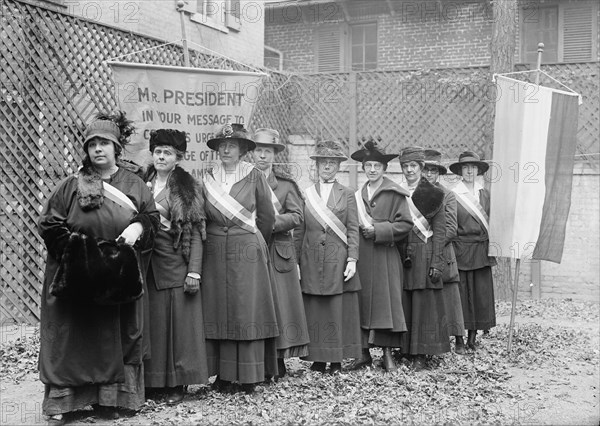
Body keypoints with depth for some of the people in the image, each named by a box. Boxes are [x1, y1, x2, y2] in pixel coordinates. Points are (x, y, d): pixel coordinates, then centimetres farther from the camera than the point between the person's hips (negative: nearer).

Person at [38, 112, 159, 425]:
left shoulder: (134, 185, 6)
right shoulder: (72, 186, 1)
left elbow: (151, 217, 6)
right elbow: (49, 223, -2)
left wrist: (138, 227, -15)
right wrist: (74, 243, -15)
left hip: (119, 278, 2)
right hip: (76, 276, -2)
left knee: (115, 338, 6)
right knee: (71, 338, 0)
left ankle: (107, 398, 17)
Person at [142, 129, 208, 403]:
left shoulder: (188, 187, 1)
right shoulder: (141, 184, 10)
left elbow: (195, 233, -4)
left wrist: (194, 272, -11)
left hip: (175, 264, -3)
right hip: (146, 264, 3)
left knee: (178, 321, 0)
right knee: (151, 322, 6)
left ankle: (177, 383, 9)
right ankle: (151, 379, 16)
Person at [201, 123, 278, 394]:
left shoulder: (254, 177, -1)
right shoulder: (208, 178, 7)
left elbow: (267, 216, 6)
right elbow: (202, 218, 12)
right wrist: (215, 237, 11)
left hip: (248, 252, -3)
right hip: (216, 252, 3)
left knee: (248, 310, -1)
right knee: (218, 310, 3)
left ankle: (250, 376, 6)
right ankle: (223, 375, 10)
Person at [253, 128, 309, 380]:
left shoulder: (286, 183, 8)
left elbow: (297, 215, -1)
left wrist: (272, 223, -15)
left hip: (278, 252, 0)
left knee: (278, 304, 0)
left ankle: (278, 363, 8)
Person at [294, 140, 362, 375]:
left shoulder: (347, 195, 6)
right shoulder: (305, 194, 9)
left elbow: (353, 230, 3)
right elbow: (299, 232, 8)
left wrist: (352, 260, -7)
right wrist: (295, 262, 3)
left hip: (338, 262, -1)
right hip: (311, 263, 1)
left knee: (338, 311, 1)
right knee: (313, 312, 2)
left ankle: (336, 360, 10)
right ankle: (318, 359, 11)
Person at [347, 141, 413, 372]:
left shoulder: (394, 194, -2)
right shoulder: (358, 195, 13)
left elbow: (405, 224, -7)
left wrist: (378, 231, -13)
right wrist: (364, 229, -2)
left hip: (385, 257, -4)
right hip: (361, 256, 4)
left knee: (386, 302, -2)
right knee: (362, 302, 4)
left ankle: (388, 354, 7)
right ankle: (364, 352, 12)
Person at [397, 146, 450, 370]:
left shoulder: (434, 194, 0)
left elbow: (439, 231, -3)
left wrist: (436, 263, -10)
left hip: (424, 256, -4)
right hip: (401, 256, 4)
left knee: (423, 304, -2)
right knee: (403, 305, 5)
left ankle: (420, 354, 3)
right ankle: (405, 349, 13)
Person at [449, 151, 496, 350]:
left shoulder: (484, 194, 10)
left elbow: (490, 221, 15)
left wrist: (492, 247, 9)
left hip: (482, 251, 4)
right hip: (461, 250, -4)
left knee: (481, 293, 4)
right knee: (462, 293, -2)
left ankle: (472, 339, 14)